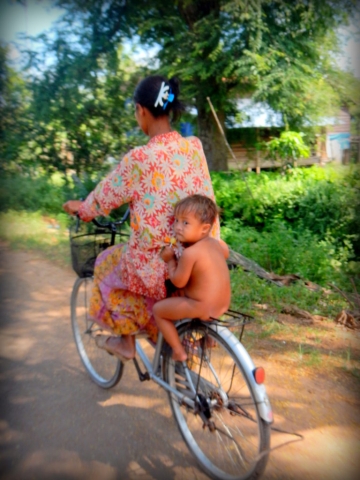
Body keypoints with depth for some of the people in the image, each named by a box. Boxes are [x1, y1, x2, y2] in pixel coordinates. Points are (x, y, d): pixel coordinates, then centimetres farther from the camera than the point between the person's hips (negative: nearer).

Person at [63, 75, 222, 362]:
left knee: (110, 265, 25)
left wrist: (78, 207, 20)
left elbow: (103, 200, -2)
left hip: (161, 266, -5)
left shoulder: (139, 159, -17)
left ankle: (126, 342, 36)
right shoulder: (195, 147, -1)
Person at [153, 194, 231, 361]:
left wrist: (170, 260, -2)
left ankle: (178, 351, 10)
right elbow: (225, 252, 24)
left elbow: (178, 281, -16)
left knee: (158, 309, 6)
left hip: (203, 308, -8)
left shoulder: (190, 253, -22)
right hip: (223, 303, 9)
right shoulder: (216, 243, 2)